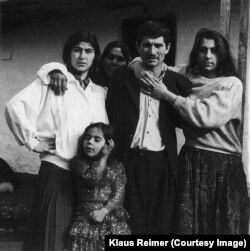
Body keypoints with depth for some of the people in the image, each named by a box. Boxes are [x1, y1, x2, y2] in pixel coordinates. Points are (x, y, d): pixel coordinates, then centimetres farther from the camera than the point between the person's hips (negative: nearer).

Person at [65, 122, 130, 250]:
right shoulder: (78, 162, 6)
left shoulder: (117, 167, 10)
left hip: (113, 219, 1)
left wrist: (103, 211, -13)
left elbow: (119, 194, 1)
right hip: (85, 219, -1)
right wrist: (104, 156, -3)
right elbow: (93, 179, -11)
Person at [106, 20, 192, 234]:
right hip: (129, 162, 0)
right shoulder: (122, 78, 5)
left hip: (163, 163, 1)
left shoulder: (178, 83, 6)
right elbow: (110, 118, 6)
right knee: (131, 225, 3)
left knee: (161, 225, 5)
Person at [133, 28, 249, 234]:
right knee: (187, 224, 3)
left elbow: (207, 116, -18)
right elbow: (140, 63, 17)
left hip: (224, 165, -2)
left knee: (224, 225, 4)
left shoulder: (231, 84, -3)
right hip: (191, 162, 2)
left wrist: (166, 95, -13)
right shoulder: (185, 76, 8)